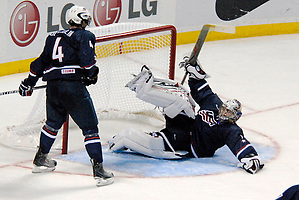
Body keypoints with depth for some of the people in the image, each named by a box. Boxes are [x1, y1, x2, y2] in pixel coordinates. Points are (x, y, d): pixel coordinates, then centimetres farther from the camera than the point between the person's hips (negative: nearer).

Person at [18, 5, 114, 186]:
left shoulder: (54, 38, 21)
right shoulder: (85, 36, 1)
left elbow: (41, 62, 26)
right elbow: (87, 59, -14)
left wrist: (29, 82, 36)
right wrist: (91, 73, 6)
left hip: (53, 87, 7)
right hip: (74, 86, -7)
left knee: (54, 122, 30)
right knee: (90, 127, -2)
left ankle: (40, 159, 42)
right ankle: (98, 169, -9)